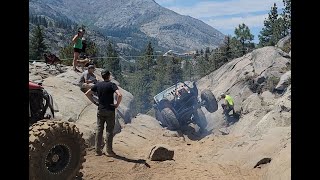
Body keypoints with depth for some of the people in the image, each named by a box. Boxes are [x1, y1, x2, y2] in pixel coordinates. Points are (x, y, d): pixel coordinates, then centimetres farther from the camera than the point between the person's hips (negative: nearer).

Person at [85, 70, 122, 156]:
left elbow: (87, 93, 9)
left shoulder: (98, 85, 5)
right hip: (110, 110, -4)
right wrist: (117, 104, -12)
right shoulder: (112, 85, -10)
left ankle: (98, 150, 14)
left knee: (99, 130, 10)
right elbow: (119, 95, -26)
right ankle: (109, 151, 8)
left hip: (100, 110, 4)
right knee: (109, 130, 3)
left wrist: (94, 102, 11)